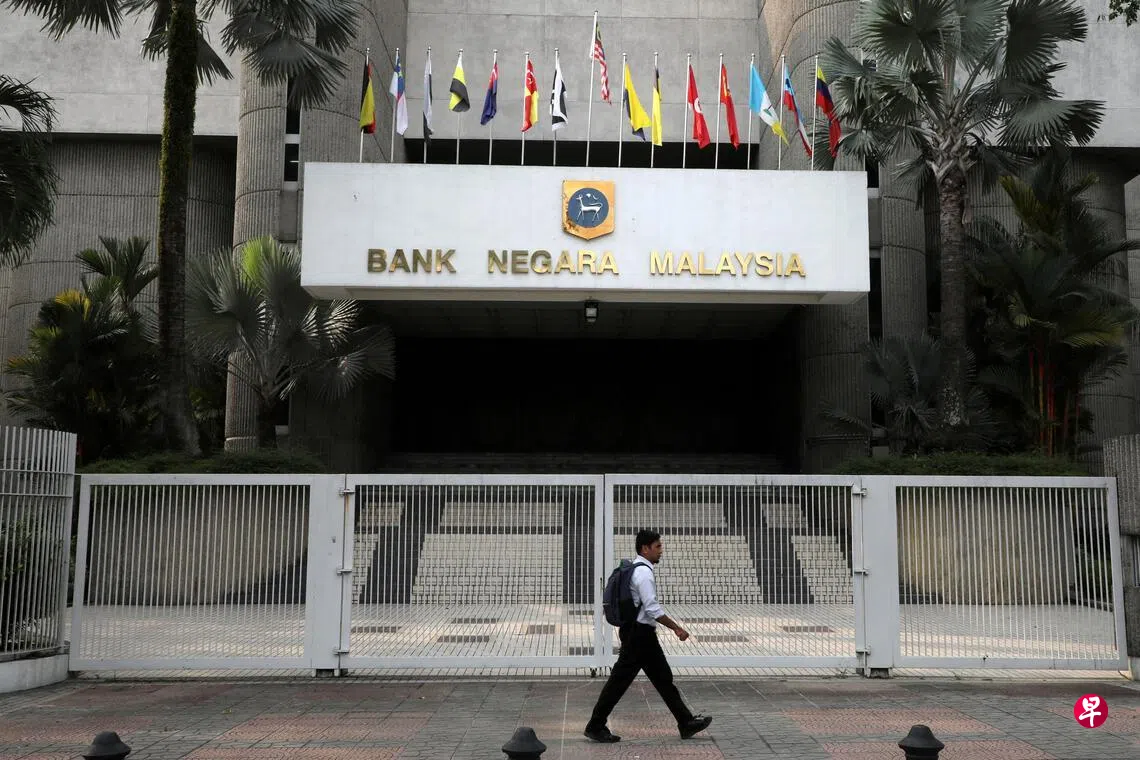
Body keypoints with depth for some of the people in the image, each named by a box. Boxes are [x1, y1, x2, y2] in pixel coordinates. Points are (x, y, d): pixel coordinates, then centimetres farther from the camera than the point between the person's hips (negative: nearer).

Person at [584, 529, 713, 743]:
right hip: (639, 634, -10)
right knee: (620, 680, -2)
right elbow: (652, 608, -23)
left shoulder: (635, 569, 12)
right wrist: (676, 628, -18)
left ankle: (686, 723, 17)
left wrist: (625, 627, 25)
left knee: (663, 678, 12)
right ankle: (595, 726, 7)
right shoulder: (643, 572, -18)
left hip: (640, 633, 10)